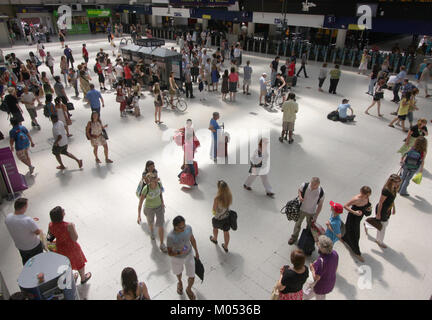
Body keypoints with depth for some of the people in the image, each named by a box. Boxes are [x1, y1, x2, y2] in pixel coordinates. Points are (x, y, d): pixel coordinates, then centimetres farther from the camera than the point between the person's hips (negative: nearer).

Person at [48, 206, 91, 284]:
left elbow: (50, 235, -2)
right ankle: (83, 278, 47)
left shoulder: (50, 225, -20)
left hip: (60, 248, 5)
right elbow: (75, 238, -26)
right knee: (79, 262, 23)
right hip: (71, 247, -5)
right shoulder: (69, 225, -37)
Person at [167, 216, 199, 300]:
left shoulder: (188, 228, -25)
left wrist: (196, 252, 8)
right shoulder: (170, 237, -35)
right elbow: (169, 253, -23)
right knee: (178, 272, 29)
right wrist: (179, 253, -43)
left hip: (189, 256, 2)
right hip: (177, 258, -2)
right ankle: (180, 282, 65)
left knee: (192, 278, 12)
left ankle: (188, 289, 47)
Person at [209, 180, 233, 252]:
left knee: (215, 228, 32)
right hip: (227, 217, 3)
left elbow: (214, 209, -19)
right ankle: (226, 247, 44)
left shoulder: (217, 199, -33)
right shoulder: (229, 196, -18)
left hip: (218, 219, -3)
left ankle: (215, 239, 60)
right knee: (226, 232, 24)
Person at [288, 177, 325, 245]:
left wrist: (316, 216, -12)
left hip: (311, 212, -1)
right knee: (298, 223, 21)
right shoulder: (304, 185, -27)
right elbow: (299, 190, -2)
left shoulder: (321, 193, -28)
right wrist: (300, 196, -24)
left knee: (310, 226, 23)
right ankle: (294, 237, 45)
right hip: (302, 209, 1)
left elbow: (320, 205, -14)